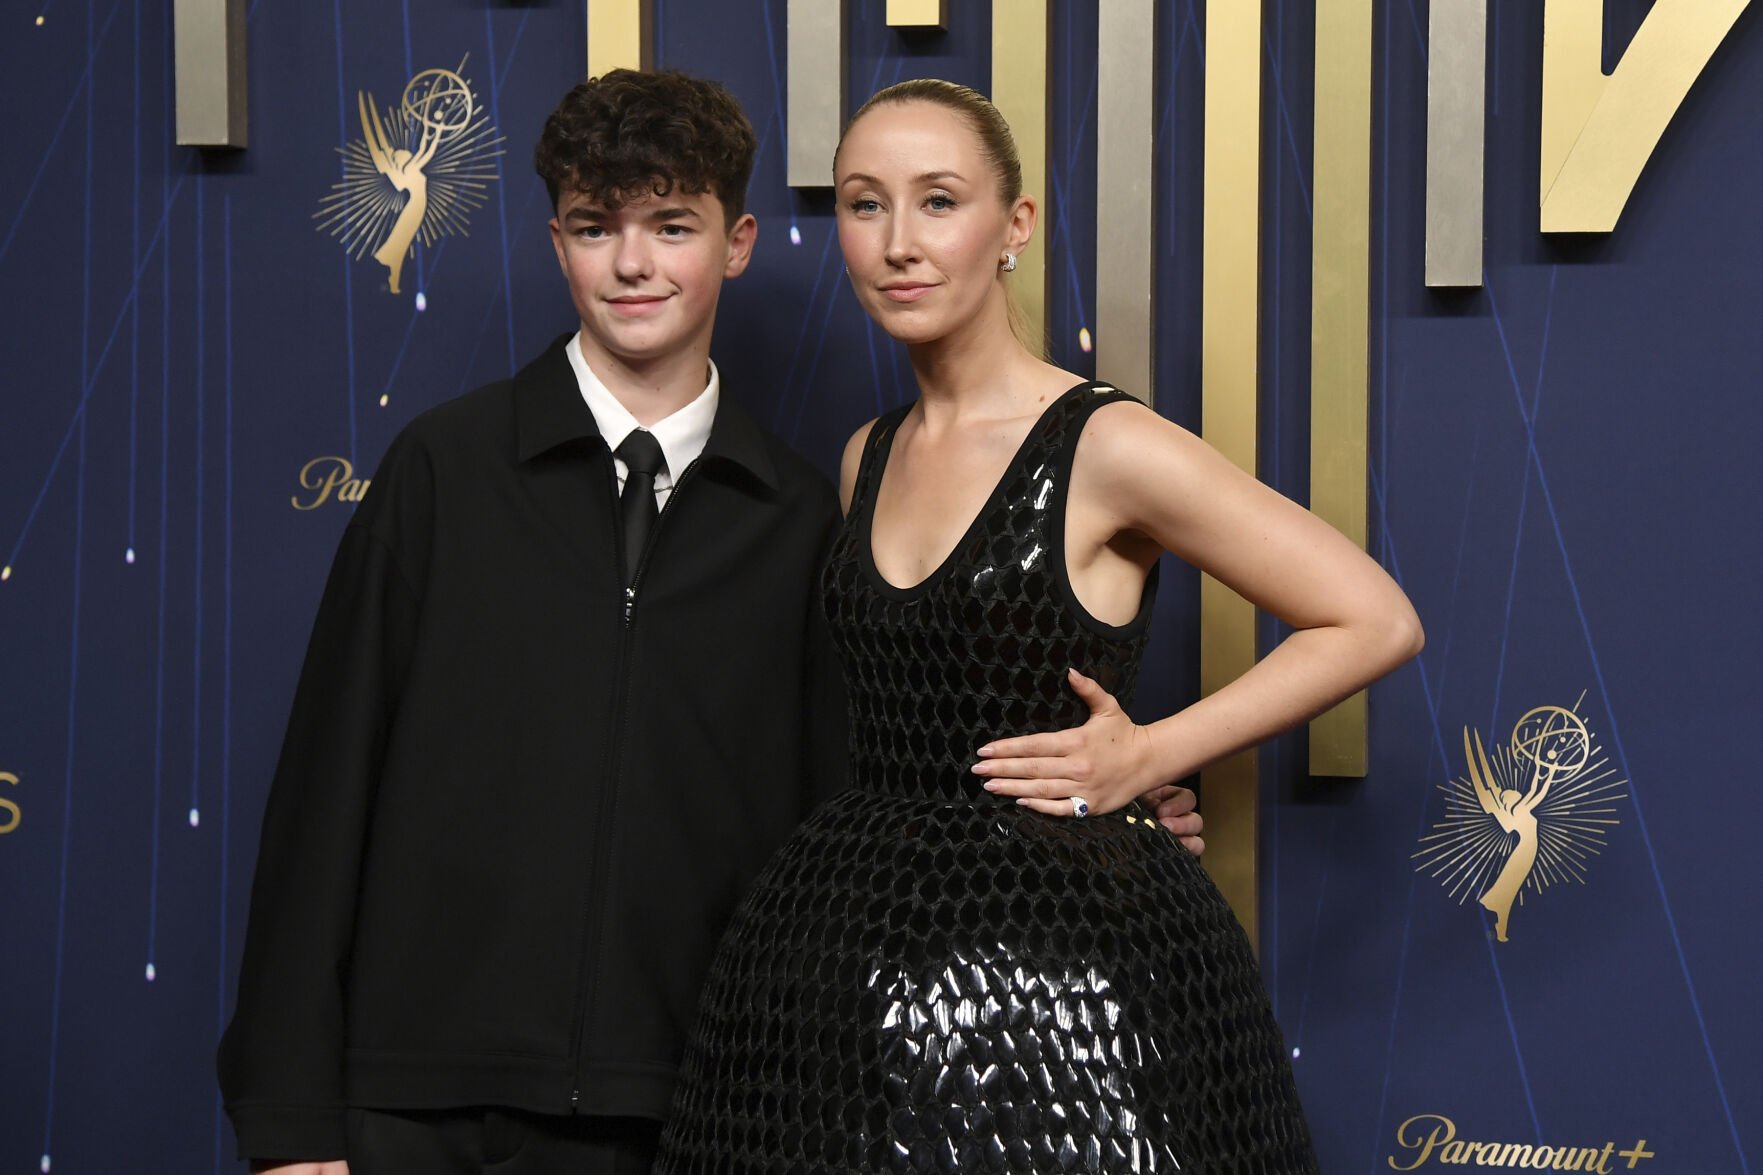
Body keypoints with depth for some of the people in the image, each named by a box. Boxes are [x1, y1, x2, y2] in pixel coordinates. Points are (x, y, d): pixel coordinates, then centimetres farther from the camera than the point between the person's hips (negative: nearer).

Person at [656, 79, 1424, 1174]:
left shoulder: (1107, 446, -10)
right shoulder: (870, 457, 10)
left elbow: (1377, 622, -8)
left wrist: (1152, 756, -11)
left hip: (1057, 950, -6)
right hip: (855, 944, 6)